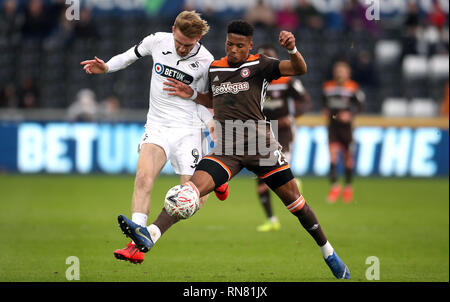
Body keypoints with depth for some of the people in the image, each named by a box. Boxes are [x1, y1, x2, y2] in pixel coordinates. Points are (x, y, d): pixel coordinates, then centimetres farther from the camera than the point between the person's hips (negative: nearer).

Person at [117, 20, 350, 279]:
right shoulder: (215, 68, 15)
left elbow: (299, 69, -9)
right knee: (194, 187, -19)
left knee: (293, 199, 2)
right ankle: (150, 236, -35)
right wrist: (192, 95, 16)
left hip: (259, 143, -3)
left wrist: (292, 49, -29)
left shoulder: (259, 65, 2)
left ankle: (329, 253, 19)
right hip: (226, 149, 3)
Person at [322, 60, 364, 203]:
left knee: (348, 156, 6)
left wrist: (349, 113, -19)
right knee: (333, 154, -12)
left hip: (346, 125, -2)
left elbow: (359, 105, -3)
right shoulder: (328, 87, 9)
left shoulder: (353, 88, -3)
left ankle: (348, 187, 22)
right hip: (333, 125, 2)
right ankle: (334, 186, -10)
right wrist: (326, 111, 2)